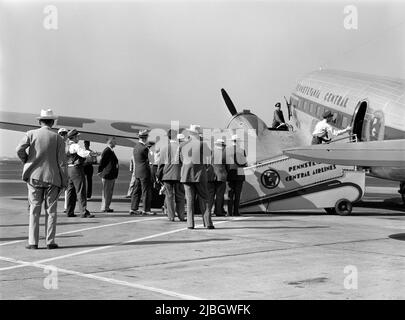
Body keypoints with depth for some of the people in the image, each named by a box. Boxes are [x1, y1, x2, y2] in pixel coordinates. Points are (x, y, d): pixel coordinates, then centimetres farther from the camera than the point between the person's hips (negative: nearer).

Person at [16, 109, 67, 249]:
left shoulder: (31, 134, 0)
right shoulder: (58, 138, -2)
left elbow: (19, 149, -13)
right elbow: (62, 162, -3)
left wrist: (26, 161, 6)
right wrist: (64, 181, 2)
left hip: (34, 176, 1)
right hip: (52, 178, -1)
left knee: (34, 210, 5)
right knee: (51, 210, 6)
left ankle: (33, 242, 3)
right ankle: (50, 241, 5)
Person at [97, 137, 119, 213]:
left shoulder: (111, 151, 15)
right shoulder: (106, 151, -16)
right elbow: (102, 162, -22)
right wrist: (100, 171, -25)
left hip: (112, 175, 10)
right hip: (107, 175, -10)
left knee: (110, 192, 14)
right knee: (106, 192, -3)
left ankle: (107, 207, 21)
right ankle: (104, 208, 2)